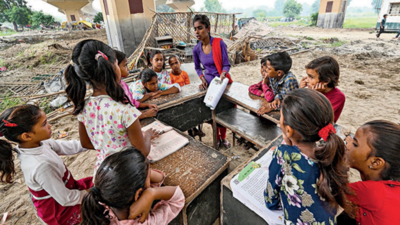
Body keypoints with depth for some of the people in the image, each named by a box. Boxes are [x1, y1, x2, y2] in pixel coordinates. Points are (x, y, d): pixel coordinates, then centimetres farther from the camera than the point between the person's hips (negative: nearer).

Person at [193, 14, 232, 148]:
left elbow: (226, 64, -12)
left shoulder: (219, 43, -14)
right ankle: (217, 138, 32)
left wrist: (222, 74, -32)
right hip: (209, 84, 2)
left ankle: (223, 137, 31)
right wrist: (203, 79, -6)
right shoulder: (196, 49, -4)